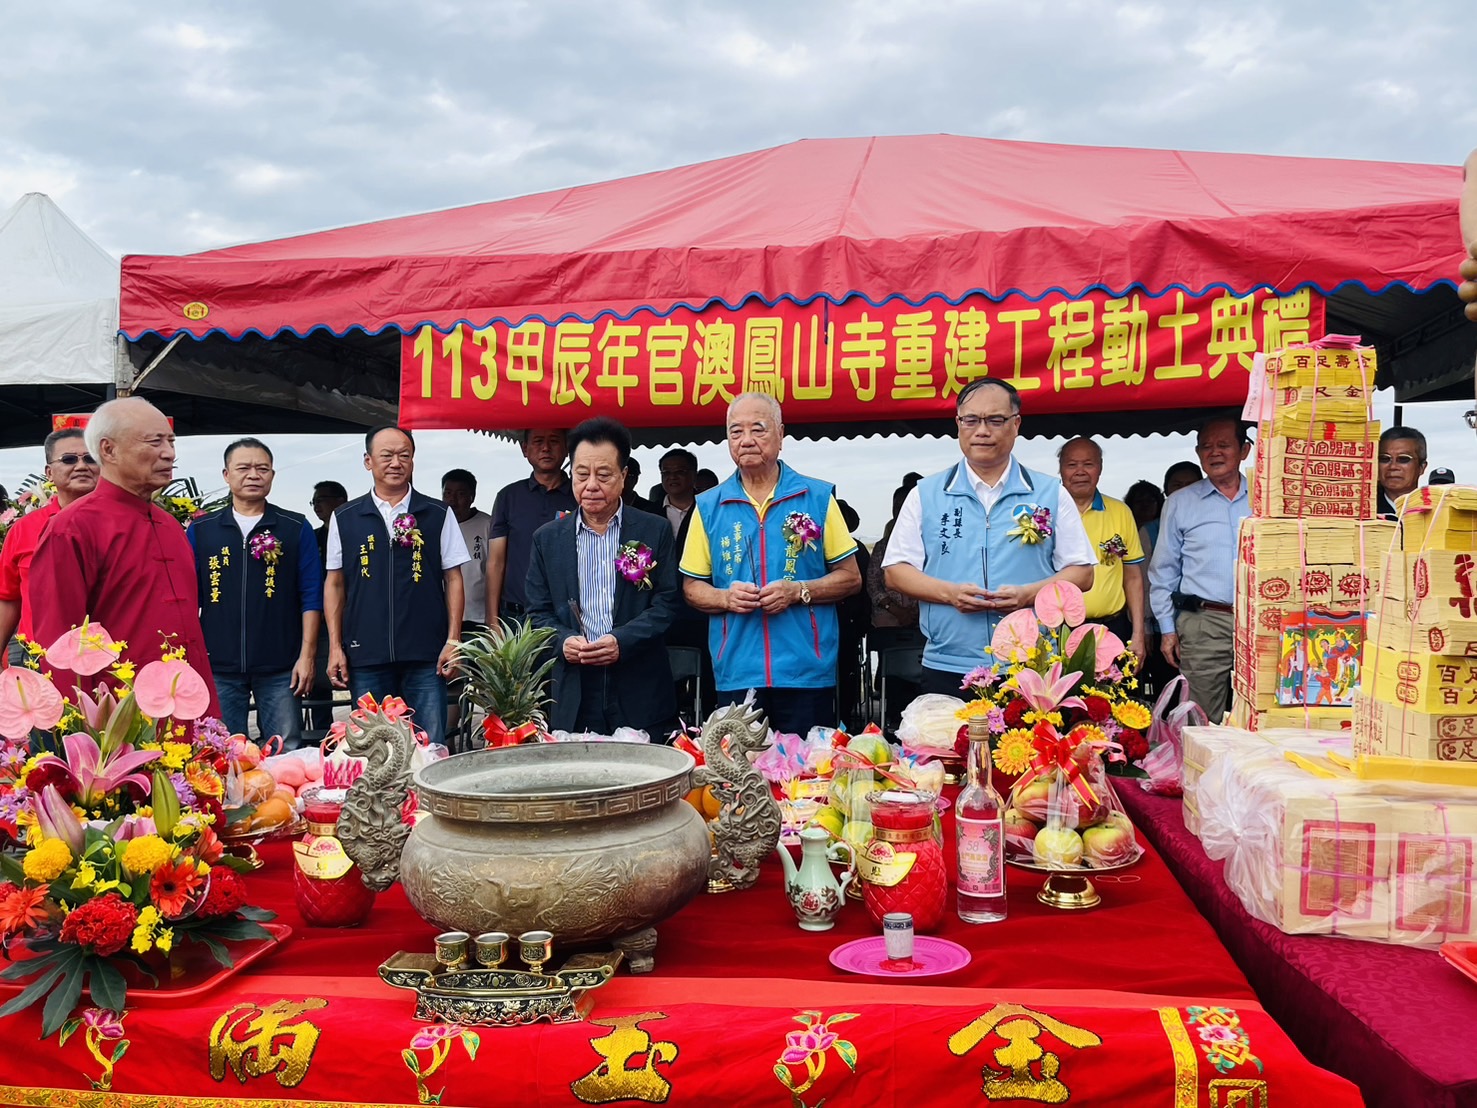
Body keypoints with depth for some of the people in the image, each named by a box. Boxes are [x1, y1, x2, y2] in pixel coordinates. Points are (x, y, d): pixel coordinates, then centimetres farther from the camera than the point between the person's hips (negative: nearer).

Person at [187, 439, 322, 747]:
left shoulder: (297, 528, 4)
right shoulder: (200, 530, 8)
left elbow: (311, 597, 2)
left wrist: (307, 656, -4)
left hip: (280, 668, -1)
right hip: (218, 666, 1)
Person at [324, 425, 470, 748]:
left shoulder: (438, 515, 5)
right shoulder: (344, 519, 8)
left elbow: (453, 579, 5)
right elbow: (335, 585, 10)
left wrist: (453, 641, -2)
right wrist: (335, 647, 4)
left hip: (426, 655, -1)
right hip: (365, 656, 1)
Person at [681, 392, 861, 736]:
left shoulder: (817, 497, 3)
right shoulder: (708, 506, 8)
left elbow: (850, 577, 5)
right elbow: (692, 588, 12)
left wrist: (798, 591, -11)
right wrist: (726, 598, -9)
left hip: (808, 673, -1)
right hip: (736, 676, 1)